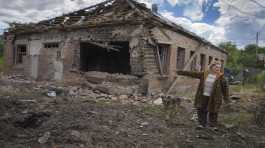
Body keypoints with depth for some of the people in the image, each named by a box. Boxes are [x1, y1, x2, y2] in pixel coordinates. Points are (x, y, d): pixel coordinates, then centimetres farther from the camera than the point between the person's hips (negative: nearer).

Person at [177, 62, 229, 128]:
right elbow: (193, 74, 2)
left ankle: (213, 125, 23)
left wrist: (226, 97, -2)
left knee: (213, 111, 6)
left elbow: (225, 87, -1)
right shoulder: (204, 74, 0)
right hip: (203, 96, 3)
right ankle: (202, 123, 22)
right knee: (201, 110, 7)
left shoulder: (220, 77, -6)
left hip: (214, 97, -3)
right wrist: (182, 72, 1)